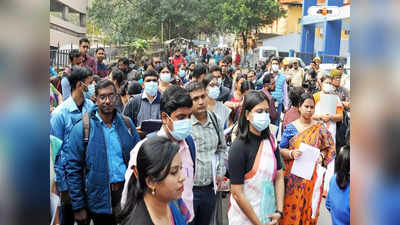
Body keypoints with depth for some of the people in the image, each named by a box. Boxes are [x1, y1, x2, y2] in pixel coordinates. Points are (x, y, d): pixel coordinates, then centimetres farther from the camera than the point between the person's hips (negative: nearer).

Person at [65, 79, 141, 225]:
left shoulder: (127, 124, 4)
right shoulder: (82, 129, -8)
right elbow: (73, 169, -7)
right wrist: (78, 207, -9)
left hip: (127, 191, 3)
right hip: (99, 198, -3)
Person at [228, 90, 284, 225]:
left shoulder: (270, 140, -1)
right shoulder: (238, 147, -18)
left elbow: (279, 177, 2)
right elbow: (237, 193, -18)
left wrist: (279, 212, -6)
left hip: (269, 214, 5)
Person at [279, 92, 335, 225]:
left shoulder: (319, 128, 3)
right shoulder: (291, 127, 2)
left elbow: (329, 148, 8)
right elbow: (281, 150, 2)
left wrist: (321, 156, -11)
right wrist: (291, 153, -17)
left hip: (312, 175, 1)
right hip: (293, 175, 0)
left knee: (309, 207, 7)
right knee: (291, 208, 1)